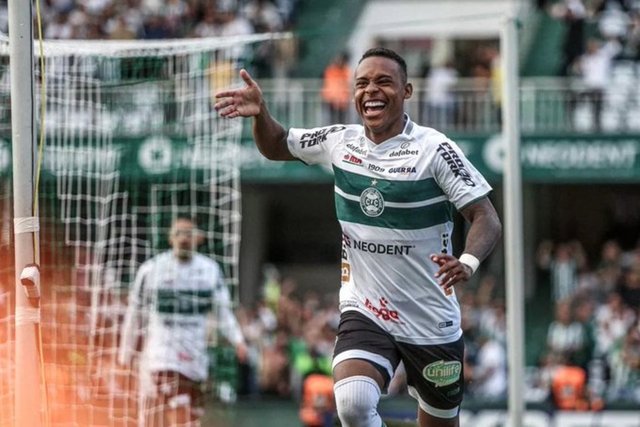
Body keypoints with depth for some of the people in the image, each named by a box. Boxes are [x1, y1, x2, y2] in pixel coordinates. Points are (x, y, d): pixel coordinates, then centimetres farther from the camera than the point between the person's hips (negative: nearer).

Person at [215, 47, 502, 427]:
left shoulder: (433, 149, -12)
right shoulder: (340, 142, 1)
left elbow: (487, 218, -16)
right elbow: (277, 146, 19)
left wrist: (467, 263, -37)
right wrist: (260, 113, -4)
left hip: (431, 323, -2)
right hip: (364, 311, 2)